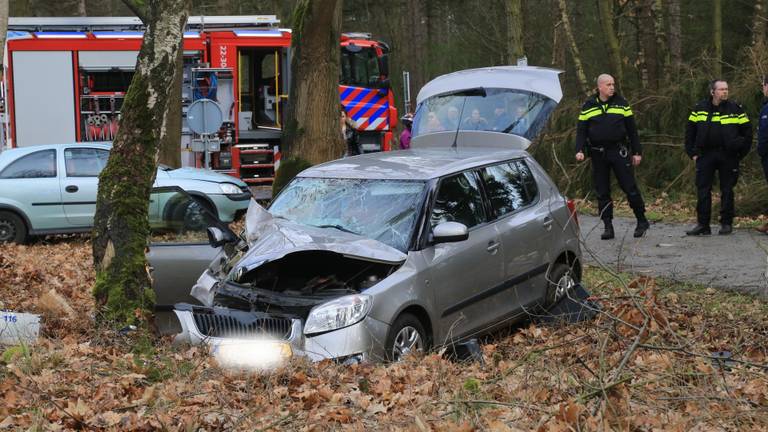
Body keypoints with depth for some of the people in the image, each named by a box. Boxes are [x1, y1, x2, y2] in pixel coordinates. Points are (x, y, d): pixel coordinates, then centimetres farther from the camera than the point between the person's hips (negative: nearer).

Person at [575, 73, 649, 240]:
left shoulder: (621, 103, 5)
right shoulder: (588, 107, 6)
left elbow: (632, 129, 7)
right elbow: (581, 131, 6)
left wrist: (637, 152, 3)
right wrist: (580, 150, -10)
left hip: (619, 151, -1)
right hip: (598, 154, 1)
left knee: (630, 187, -3)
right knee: (602, 192, 4)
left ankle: (642, 221, 10)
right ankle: (608, 227, 10)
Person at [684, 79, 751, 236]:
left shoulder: (736, 109, 1)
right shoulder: (699, 109, 4)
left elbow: (747, 132, 6)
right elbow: (690, 132, 11)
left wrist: (740, 152, 1)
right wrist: (693, 153, 5)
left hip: (728, 157, -1)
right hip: (705, 156, 1)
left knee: (727, 190, 4)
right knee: (702, 190, -2)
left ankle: (726, 223, 12)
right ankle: (702, 225, 2)